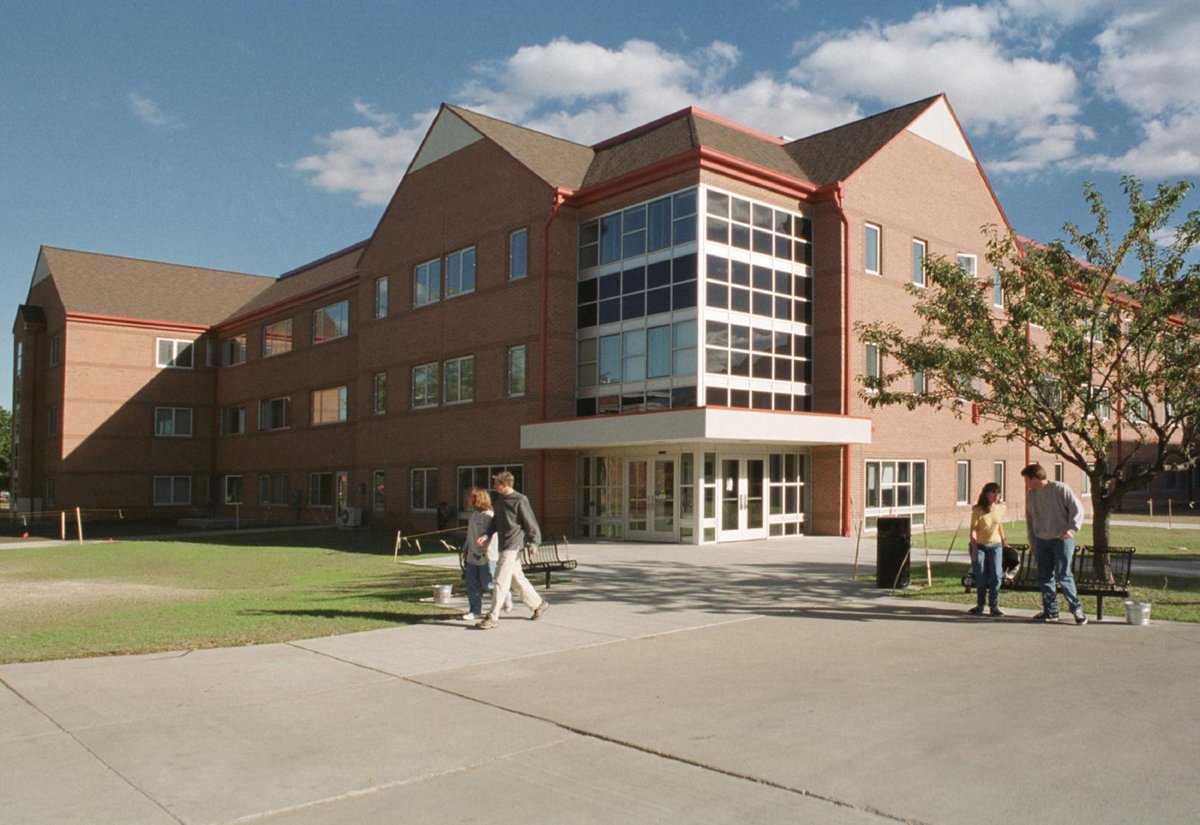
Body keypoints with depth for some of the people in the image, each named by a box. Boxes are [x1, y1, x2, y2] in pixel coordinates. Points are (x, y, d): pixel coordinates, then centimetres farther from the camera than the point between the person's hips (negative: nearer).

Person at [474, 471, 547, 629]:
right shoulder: (497, 499, 10)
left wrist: (533, 543, -9)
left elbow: (530, 522, -10)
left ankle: (493, 617, -6)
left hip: (513, 546, -8)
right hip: (504, 545, 8)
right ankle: (538, 604, 32)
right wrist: (487, 535, 4)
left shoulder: (520, 501, -13)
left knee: (501, 580, -9)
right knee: (517, 579, 16)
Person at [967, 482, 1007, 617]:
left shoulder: (1001, 508, -3)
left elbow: (1000, 525, 13)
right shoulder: (978, 510, -15)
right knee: (980, 578, 1)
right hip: (980, 546, -2)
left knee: (996, 576, -5)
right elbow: (973, 530, -14)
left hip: (995, 546, 3)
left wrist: (1004, 543, 19)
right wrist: (975, 550, -20)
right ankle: (980, 606, 15)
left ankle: (994, 606, 5)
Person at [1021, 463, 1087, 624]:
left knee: (1063, 575, -11)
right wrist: (1032, 541, 16)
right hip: (1041, 541, 6)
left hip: (1062, 539, -6)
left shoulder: (1061, 489, -10)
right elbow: (1029, 519, 17)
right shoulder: (1031, 494, 9)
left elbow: (1078, 508, -10)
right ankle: (1050, 611, 15)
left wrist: (1072, 528, -22)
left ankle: (1077, 609, -1)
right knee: (1044, 577, 6)